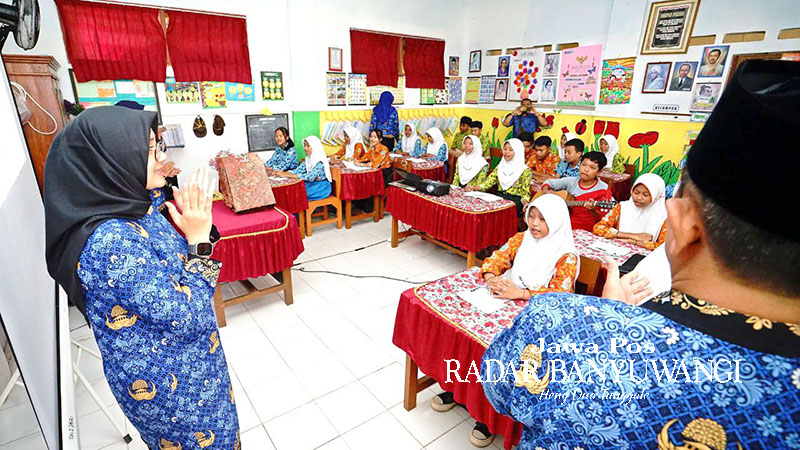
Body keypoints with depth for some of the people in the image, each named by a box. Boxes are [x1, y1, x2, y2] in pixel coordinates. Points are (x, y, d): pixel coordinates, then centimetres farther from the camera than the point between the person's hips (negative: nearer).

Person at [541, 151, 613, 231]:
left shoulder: (603, 189, -4)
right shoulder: (571, 181, 7)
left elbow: (602, 218, -5)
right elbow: (548, 182, 16)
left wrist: (592, 210, -26)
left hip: (583, 231, -3)